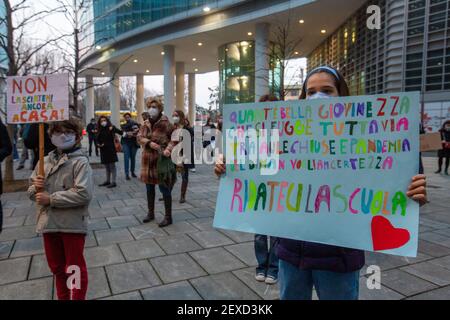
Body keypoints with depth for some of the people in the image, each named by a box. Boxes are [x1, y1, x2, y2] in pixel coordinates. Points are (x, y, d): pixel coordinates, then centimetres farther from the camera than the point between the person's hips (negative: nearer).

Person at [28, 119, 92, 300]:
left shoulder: (80, 162, -11)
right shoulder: (44, 161, 7)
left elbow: (83, 193, -23)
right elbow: (32, 191, 14)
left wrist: (51, 199, -19)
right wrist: (35, 188, -9)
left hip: (72, 224, -6)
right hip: (48, 223, 6)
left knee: (74, 269, 7)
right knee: (56, 267, 22)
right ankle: (63, 297, 41)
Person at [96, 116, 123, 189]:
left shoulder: (111, 127, -6)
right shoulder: (100, 130, 10)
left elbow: (120, 132, -17)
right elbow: (98, 139, 17)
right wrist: (98, 144, -3)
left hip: (110, 149, -6)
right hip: (103, 150, 6)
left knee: (112, 165, -4)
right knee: (106, 166, 14)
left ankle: (113, 182, 0)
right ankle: (108, 181, 24)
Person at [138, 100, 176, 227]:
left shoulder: (165, 123, -9)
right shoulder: (145, 123, 9)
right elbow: (139, 137, 1)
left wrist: (169, 149, -28)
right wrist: (149, 143, -18)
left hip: (161, 159, -6)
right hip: (148, 159, 7)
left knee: (164, 189, -1)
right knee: (149, 188, 17)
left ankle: (168, 217, 10)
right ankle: (150, 213, 33)